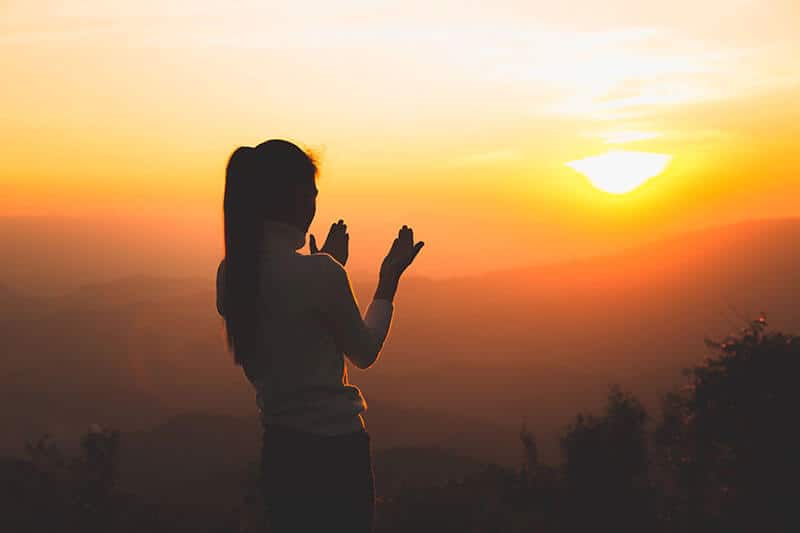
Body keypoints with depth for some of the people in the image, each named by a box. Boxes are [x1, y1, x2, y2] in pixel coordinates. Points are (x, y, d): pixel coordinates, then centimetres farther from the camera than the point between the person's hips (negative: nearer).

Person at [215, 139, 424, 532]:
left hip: (278, 448, 7)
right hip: (333, 448, -7)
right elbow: (364, 352, -3)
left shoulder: (231, 273, 0)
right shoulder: (320, 273, -20)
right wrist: (389, 279, 7)